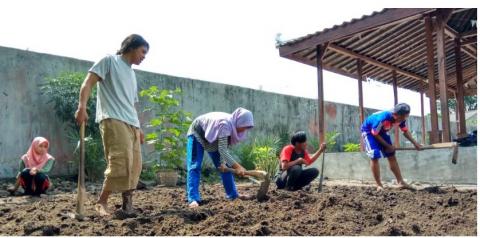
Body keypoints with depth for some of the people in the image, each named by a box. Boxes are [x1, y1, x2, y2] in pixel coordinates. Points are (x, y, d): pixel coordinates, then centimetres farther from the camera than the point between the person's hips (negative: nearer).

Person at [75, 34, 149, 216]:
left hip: (131, 123, 8)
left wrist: (138, 127, 23)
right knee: (121, 161, -19)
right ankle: (101, 202, -8)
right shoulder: (109, 61, 6)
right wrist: (82, 107, -19)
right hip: (113, 120, -8)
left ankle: (127, 204, 13)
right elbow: (88, 83, -5)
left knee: (134, 165, 4)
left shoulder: (132, 74, 28)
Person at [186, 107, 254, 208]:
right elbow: (222, 149, -41)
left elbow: (225, 147, -10)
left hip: (212, 139, 8)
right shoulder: (225, 124, -39)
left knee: (225, 167, 6)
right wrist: (237, 167, -44)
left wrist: (223, 162, -23)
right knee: (194, 167, -17)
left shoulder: (234, 125, -14)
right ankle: (193, 199, -18)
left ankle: (233, 194, 14)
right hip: (197, 134, -8)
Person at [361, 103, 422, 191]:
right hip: (369, 130, -7)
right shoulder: (382, 118, -40)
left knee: (391, 156, 3)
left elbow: (405, 131, 2)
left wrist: (415, 143, -5)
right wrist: (388, 146, -19)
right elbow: (375, 134, -26)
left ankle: (401, 182, 8)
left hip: (382, 131, 7)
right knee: (374, 156, -17)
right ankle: (379, 185, -8)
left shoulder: (401, 119, -19)